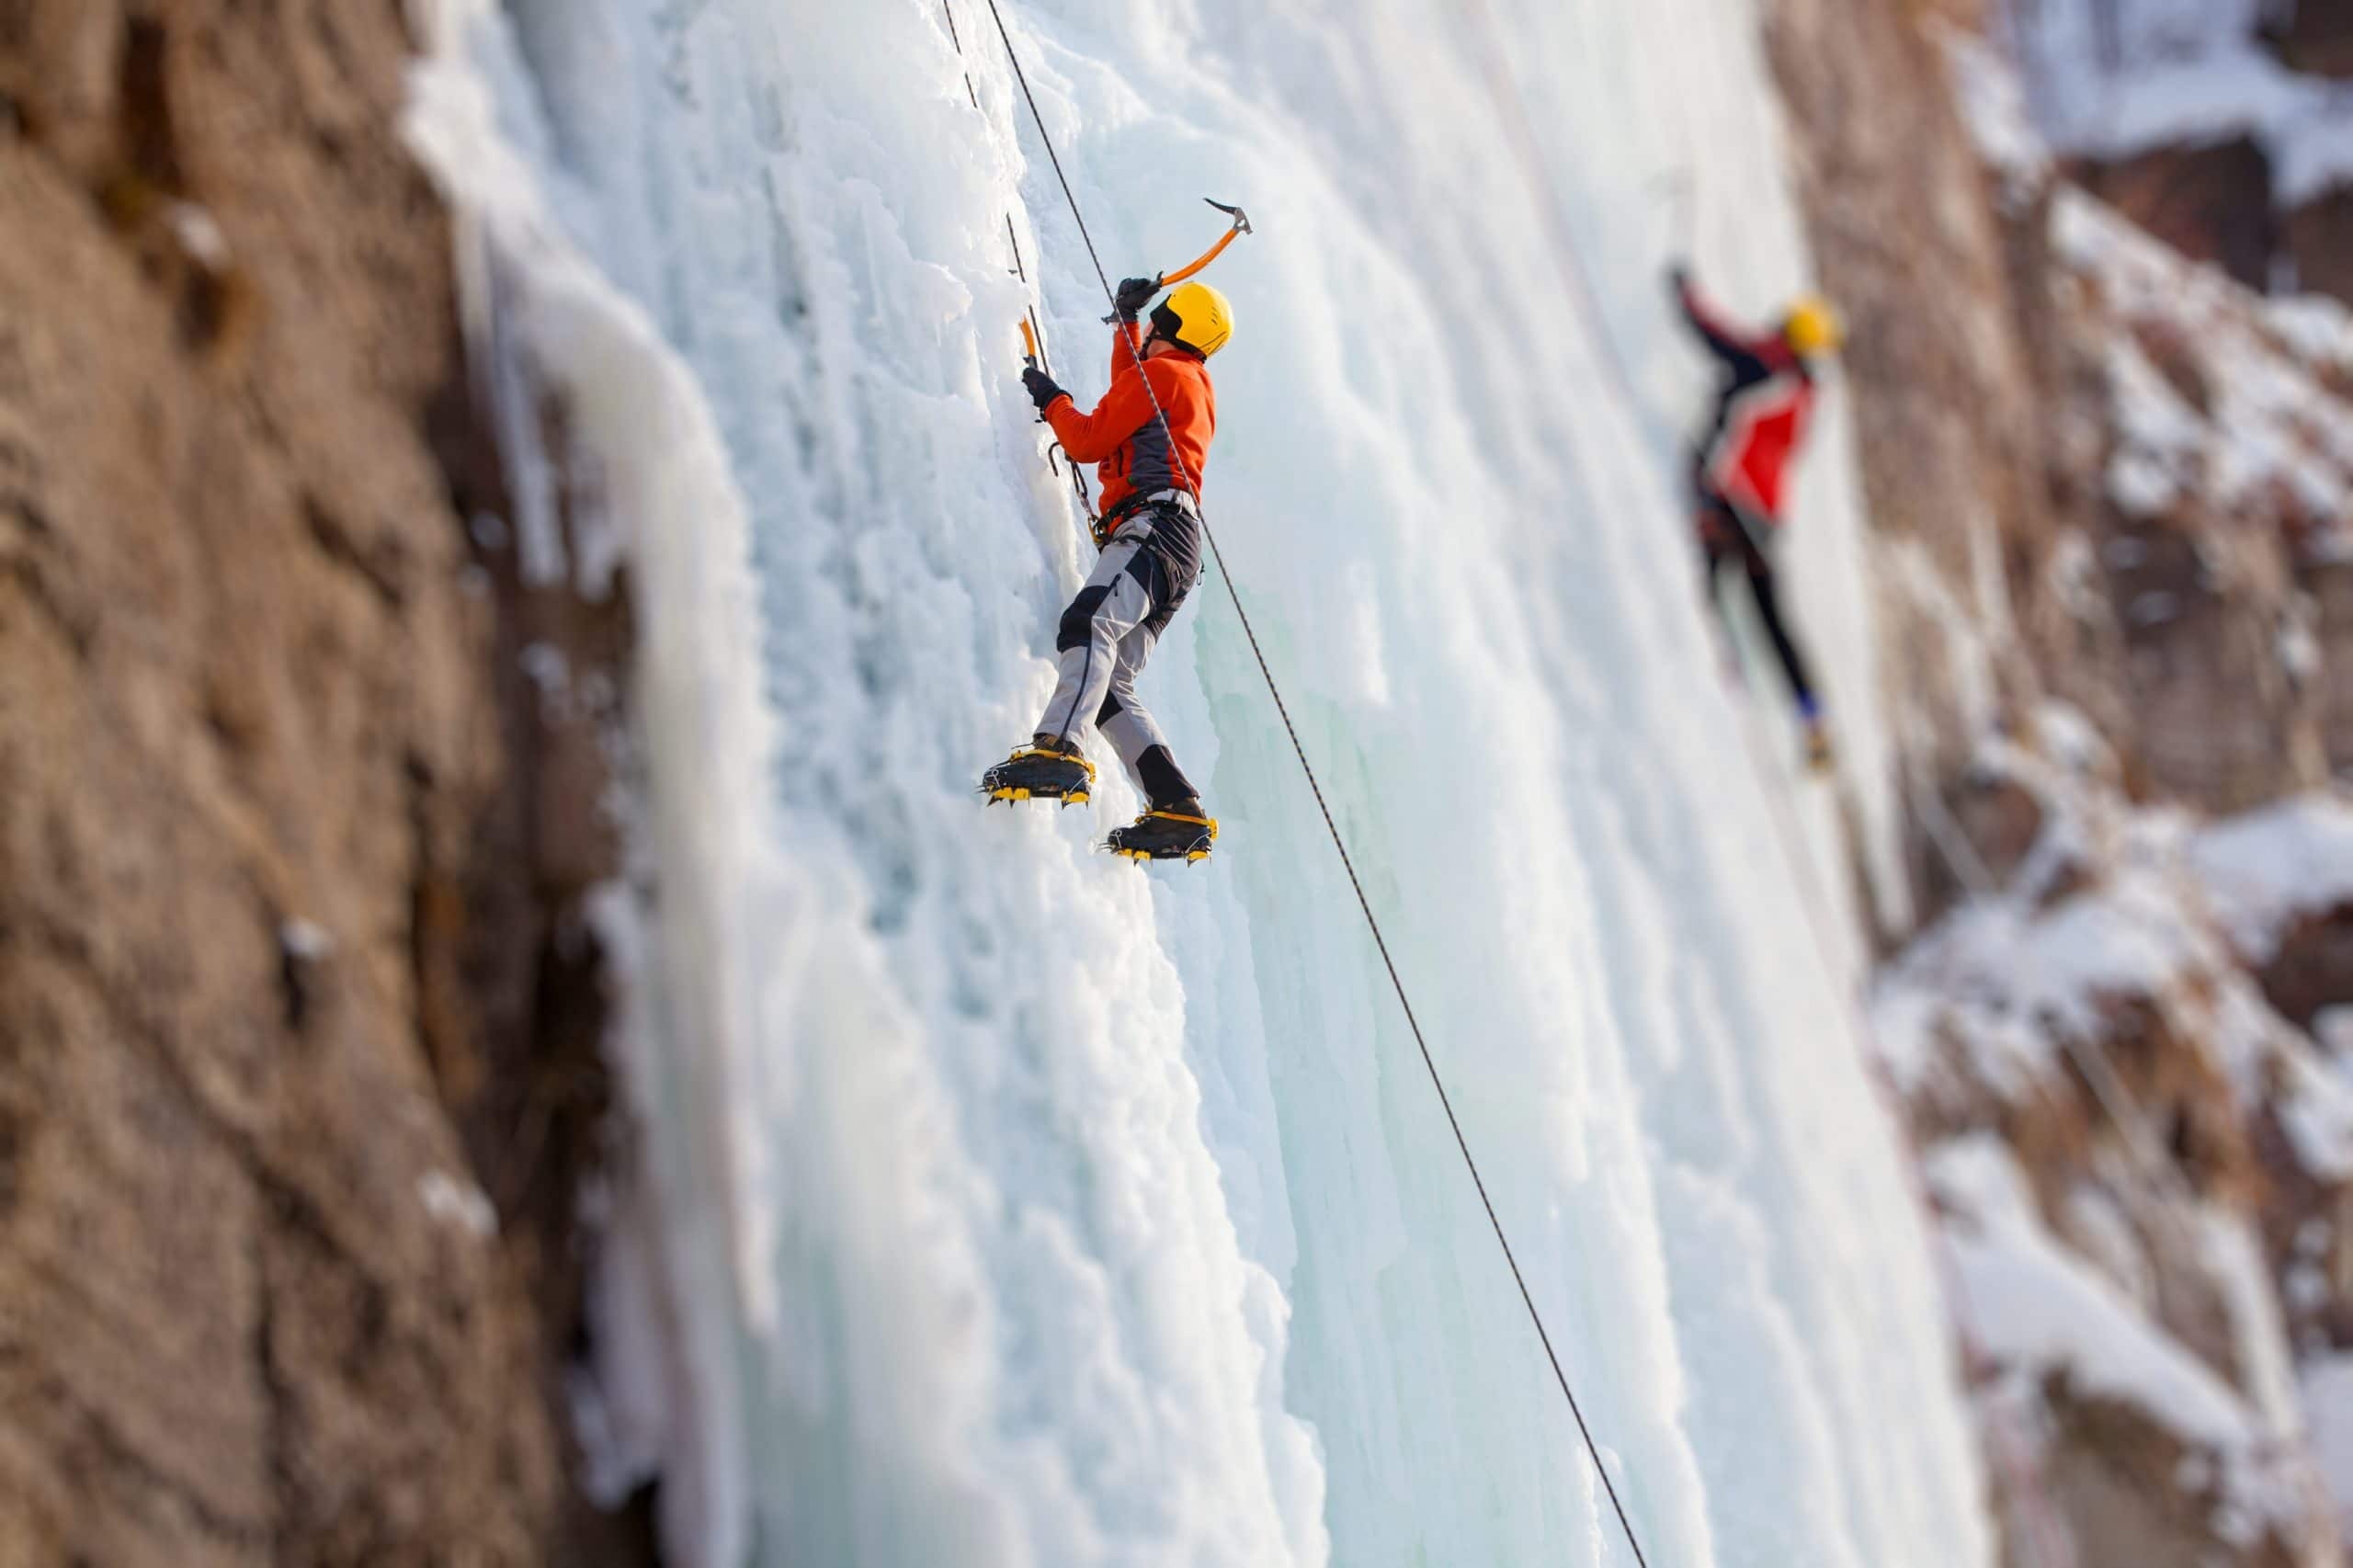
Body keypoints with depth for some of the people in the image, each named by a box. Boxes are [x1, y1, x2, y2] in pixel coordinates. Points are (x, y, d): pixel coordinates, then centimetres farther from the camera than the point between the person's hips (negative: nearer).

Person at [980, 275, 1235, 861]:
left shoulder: (1160, 372, 5)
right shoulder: (1196, 385, 34)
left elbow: (1088, 441, 2)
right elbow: (1128, 397, 56)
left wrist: (1049, 397, 19)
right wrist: (1126, 320, 61)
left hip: (1153, 526, -10)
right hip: (1177, 549, 10)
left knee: (1088, 624, -33)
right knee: (1111, 686, -1)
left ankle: (1057, 751, -58)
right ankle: (1180, 812, -11)